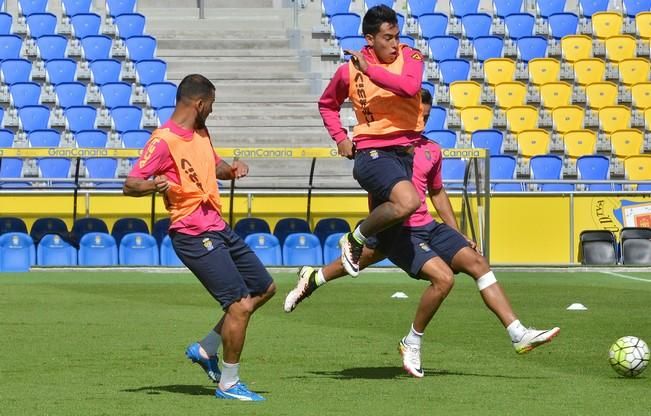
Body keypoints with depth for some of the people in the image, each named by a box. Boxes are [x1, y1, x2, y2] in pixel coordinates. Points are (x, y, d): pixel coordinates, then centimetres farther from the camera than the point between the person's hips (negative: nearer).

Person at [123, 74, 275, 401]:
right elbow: (130, 185, -20)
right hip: (194, 236, -10)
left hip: (219, 229, 10)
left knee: (264, 288, 18)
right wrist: (152, 185, -42)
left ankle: (206, 349, 23)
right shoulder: (164, 140, -16)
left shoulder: (201, 133, 11)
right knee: (240, 304, -14)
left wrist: (232, 169, 6)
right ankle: (228, 384, 1)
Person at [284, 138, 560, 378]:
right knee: (443, 277, -22)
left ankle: (519, 334, -3)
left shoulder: (432, 150, 15)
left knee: (477, 262, -4)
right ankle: (412, 344, -2)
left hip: (428, 227, 7)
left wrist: (457, 235, 23)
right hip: (397, 230, -7)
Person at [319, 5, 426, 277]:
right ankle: (355, 240, -9)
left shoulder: (410, 57, 1)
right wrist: (340, 138, 6)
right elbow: (327, 105, 19)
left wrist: (370, 70, -25)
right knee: (407, 201, -32)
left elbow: (410, 87, -22)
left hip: (407, 151, 4)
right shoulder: (350, 70, -1)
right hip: (372, 152, -4)